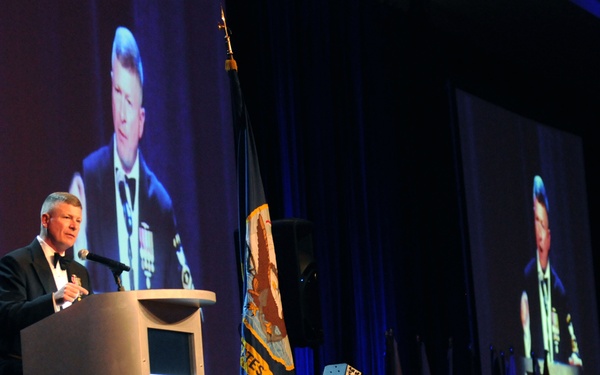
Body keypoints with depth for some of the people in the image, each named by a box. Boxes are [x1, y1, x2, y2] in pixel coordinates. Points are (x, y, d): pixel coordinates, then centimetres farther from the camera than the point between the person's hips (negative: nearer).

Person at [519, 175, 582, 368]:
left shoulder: (558, 285, 10)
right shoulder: (528, 275, 2)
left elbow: (570, 331, 11)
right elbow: (526, 328, -2)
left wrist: (575, 355, -5)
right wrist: (528, 357, -12)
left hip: (561, 367, 3)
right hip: (537, 364, -3)